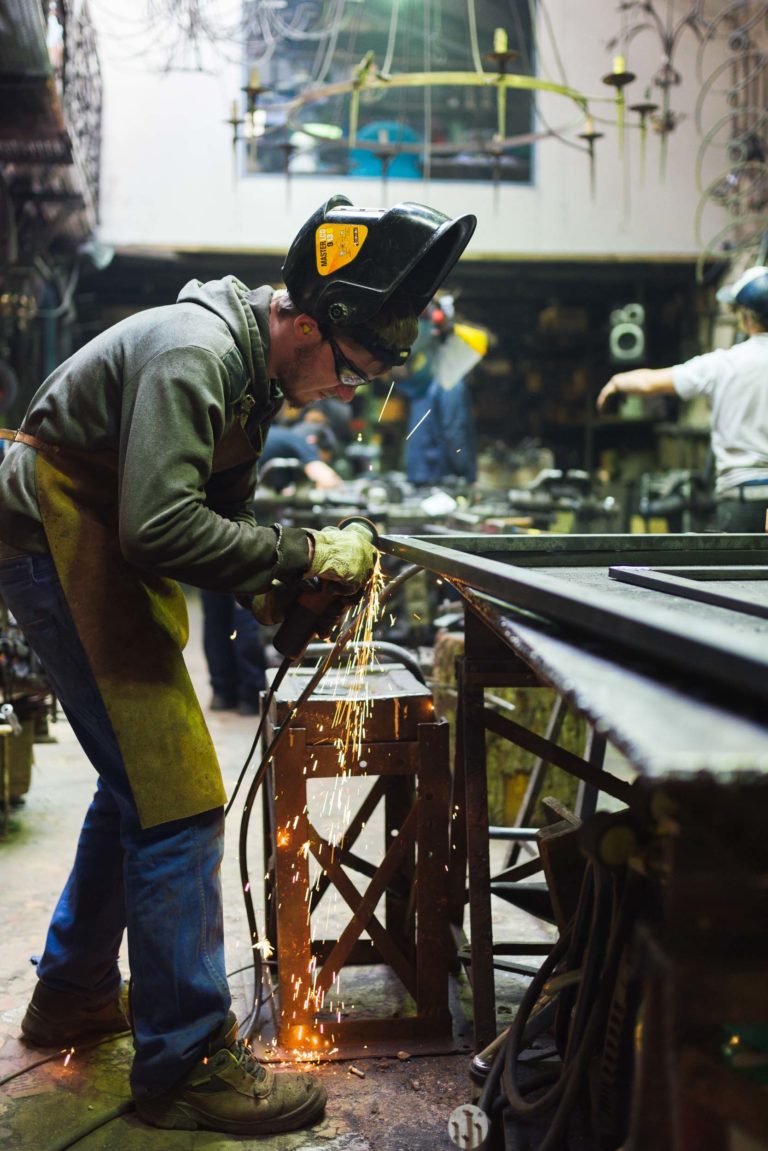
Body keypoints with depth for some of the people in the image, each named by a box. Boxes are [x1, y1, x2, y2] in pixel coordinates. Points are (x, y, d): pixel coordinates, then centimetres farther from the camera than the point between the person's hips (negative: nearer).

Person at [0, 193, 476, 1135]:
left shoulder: (255, 368, 9)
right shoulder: (197, 351, -23)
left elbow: (222, 508, 15)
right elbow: (162, 527, -33)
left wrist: (272, 597, -1)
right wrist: (303, 554, -24)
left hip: (103, 554, 10)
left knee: (139, 783, 18)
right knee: (178, 800, -11)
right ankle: (186, 1064, 1)